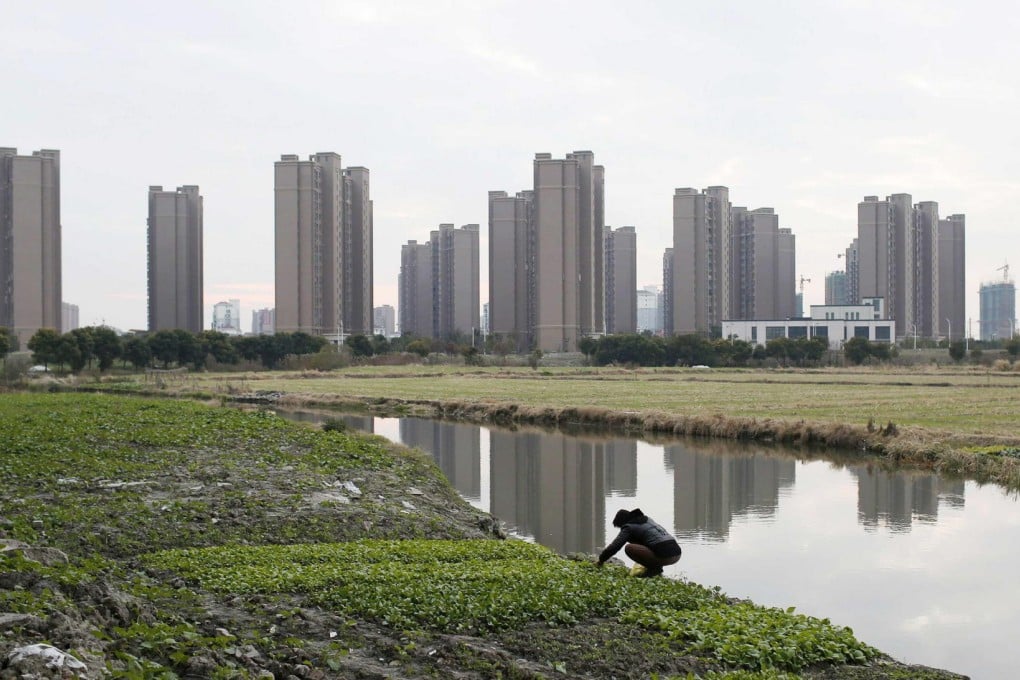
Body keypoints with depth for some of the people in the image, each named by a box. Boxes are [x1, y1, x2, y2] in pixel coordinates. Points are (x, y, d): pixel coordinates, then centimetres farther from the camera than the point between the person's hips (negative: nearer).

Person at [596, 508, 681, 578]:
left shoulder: (628, 527, 2)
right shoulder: (647, 519, 25)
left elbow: (614, 546, 1)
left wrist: (601, 560, 17)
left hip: (664, 556, -8)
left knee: (629, 548, -1)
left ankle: (653, 568, -1)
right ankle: (656, 567, 13)